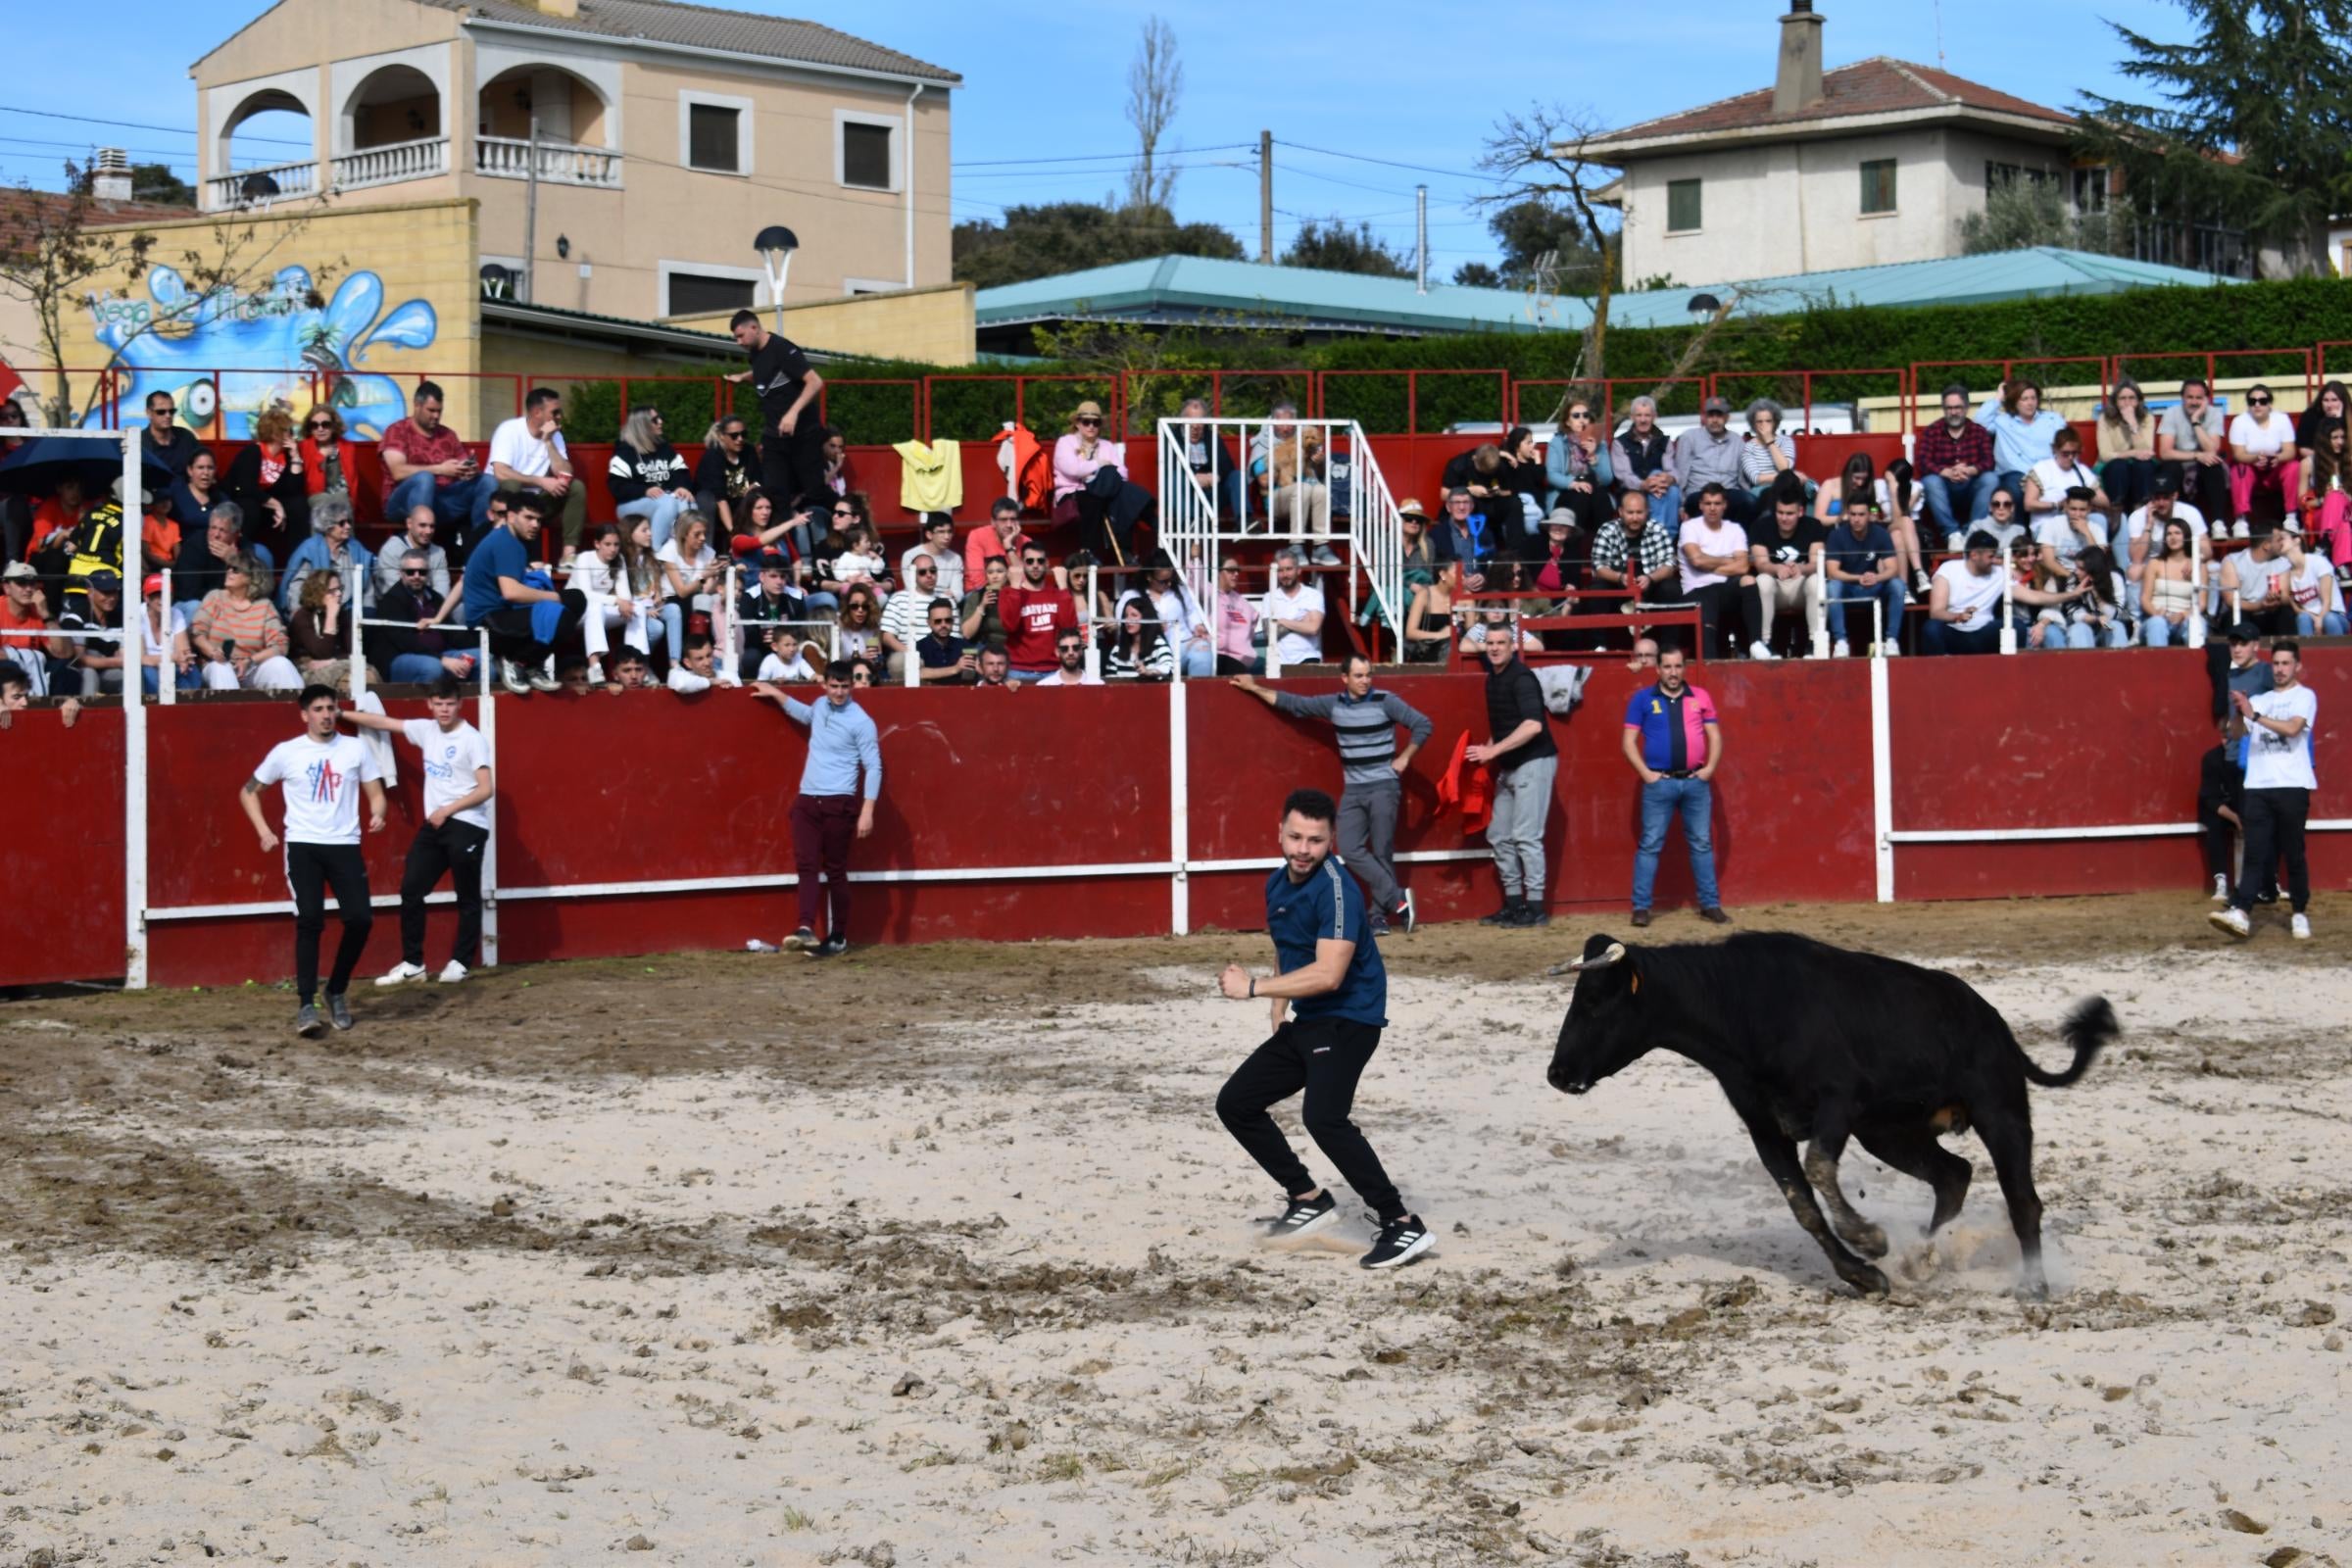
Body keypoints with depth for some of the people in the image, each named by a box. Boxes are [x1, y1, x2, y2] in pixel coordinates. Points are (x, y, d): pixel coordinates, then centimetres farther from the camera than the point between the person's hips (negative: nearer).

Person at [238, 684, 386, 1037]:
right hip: (302, 846, -1)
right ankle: (306, 1005, -8)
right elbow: (248, 792, 14)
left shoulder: (357, 748, 6)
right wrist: (264, 831, 2)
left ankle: (336, 992, 14)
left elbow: (375, 793, 10)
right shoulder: (286, 753, 3)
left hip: (345, 845, 1)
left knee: (360, 918, -9)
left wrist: (377, 814, -13)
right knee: (309, 920, -14)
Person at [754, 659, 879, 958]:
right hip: (806, 800, 6)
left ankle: (838, 938, 8)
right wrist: (776, 695, 36)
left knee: (835, 871, 1)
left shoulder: (860, 722, -9)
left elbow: (873, 768, -10)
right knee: (806, 865, -8)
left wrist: (867, 811, -17)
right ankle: (806, 929, -19)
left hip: (838, 803, -6)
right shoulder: (821, 706, 11)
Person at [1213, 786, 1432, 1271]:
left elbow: (1328, 974, -29)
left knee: (1323, 1117, -29)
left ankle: (1403, 1225, -24)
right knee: (1234, 1103, 12)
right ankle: (1309, 1200, 23)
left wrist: (1253, 987, -23)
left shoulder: (1336, 890, -20)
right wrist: (1277, 1018, 15)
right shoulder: (1278, 884, 8)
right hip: (1306, 1022, 10)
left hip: (1349, 1018, -10)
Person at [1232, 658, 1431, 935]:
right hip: (1352, 791, 4)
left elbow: (1423, 724, -7)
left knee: (1382, 853, -4)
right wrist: (1254, 688, 16)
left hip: (1384, 788, -4)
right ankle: (1398, 899, -7)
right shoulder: (1333, 704, 5)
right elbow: (1293, 704, 14)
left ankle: (1380, 916, 2)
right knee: (1350, 850, -8)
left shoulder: (1385, 702, -7)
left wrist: (1404, 758, -8)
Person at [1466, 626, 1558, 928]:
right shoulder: (1493, 677, 11)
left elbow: (1533, 725, -28)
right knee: (1498, 835, 11)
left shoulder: (1521, 678, -16)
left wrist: (1493, 751, -27)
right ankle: (1513, 904, 19)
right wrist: (1487, 753, 6)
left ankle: (1535, 909, -7)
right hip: (1508, 766, 10)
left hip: (1534, 762, -10)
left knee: (1525, 836, -11)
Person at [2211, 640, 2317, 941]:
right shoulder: (2259, 700, 20)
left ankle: (2300, 913, 11)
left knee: (2294, 853, 0)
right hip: (2258, 786, 4)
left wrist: (2255, 715, -19)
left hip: (2292, 785, -4)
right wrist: (2239, 712, -10)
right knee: (2256, 853, -5)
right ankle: (2240, 912, -17)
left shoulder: (2305, 697, 4)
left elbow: (2292, 728, -14)